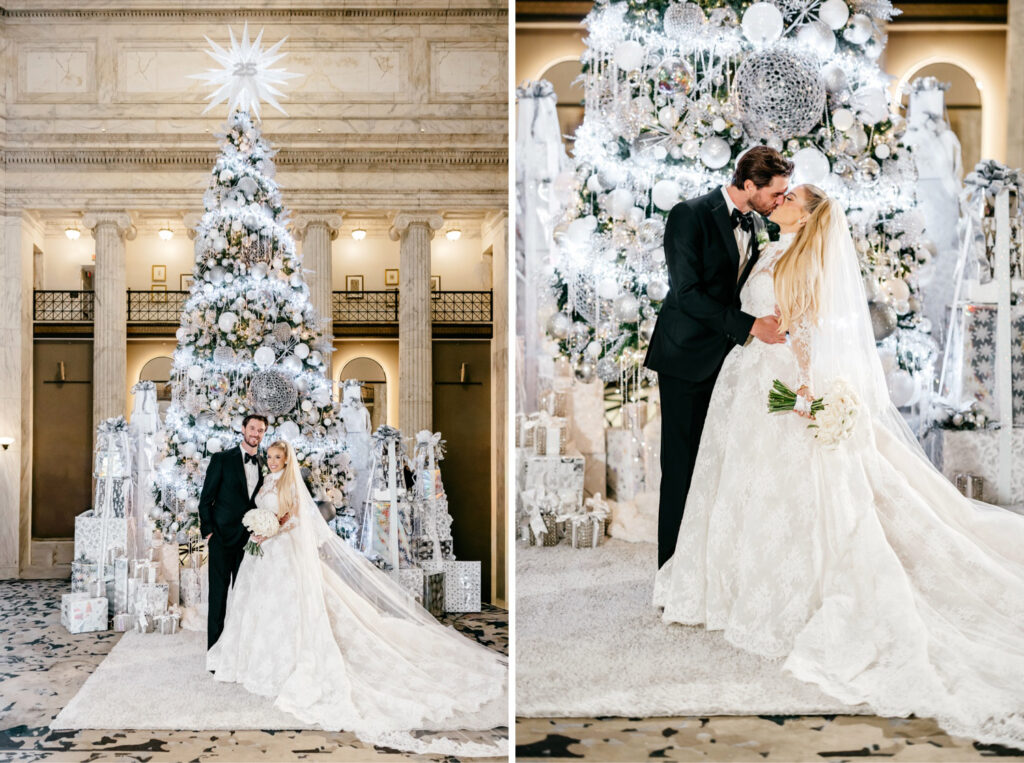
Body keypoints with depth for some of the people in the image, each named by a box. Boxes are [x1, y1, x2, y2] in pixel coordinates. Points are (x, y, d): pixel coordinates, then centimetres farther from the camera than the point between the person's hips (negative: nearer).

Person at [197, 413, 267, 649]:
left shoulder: (265, 464, 9)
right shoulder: (222, 459, -2)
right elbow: (206, 498, -2)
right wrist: (207, 530, -7)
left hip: (250, 539, 4)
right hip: (223, 535, -4)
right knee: (218, 593, -2)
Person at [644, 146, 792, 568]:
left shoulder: (755, 223, 8)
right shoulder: (690, 216, -14)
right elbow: (687, 294, -20)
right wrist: (750, 326, -23)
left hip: (729, 356, 6)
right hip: (689, 358, -6)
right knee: (682, 464, 1)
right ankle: (673, 562, 13)